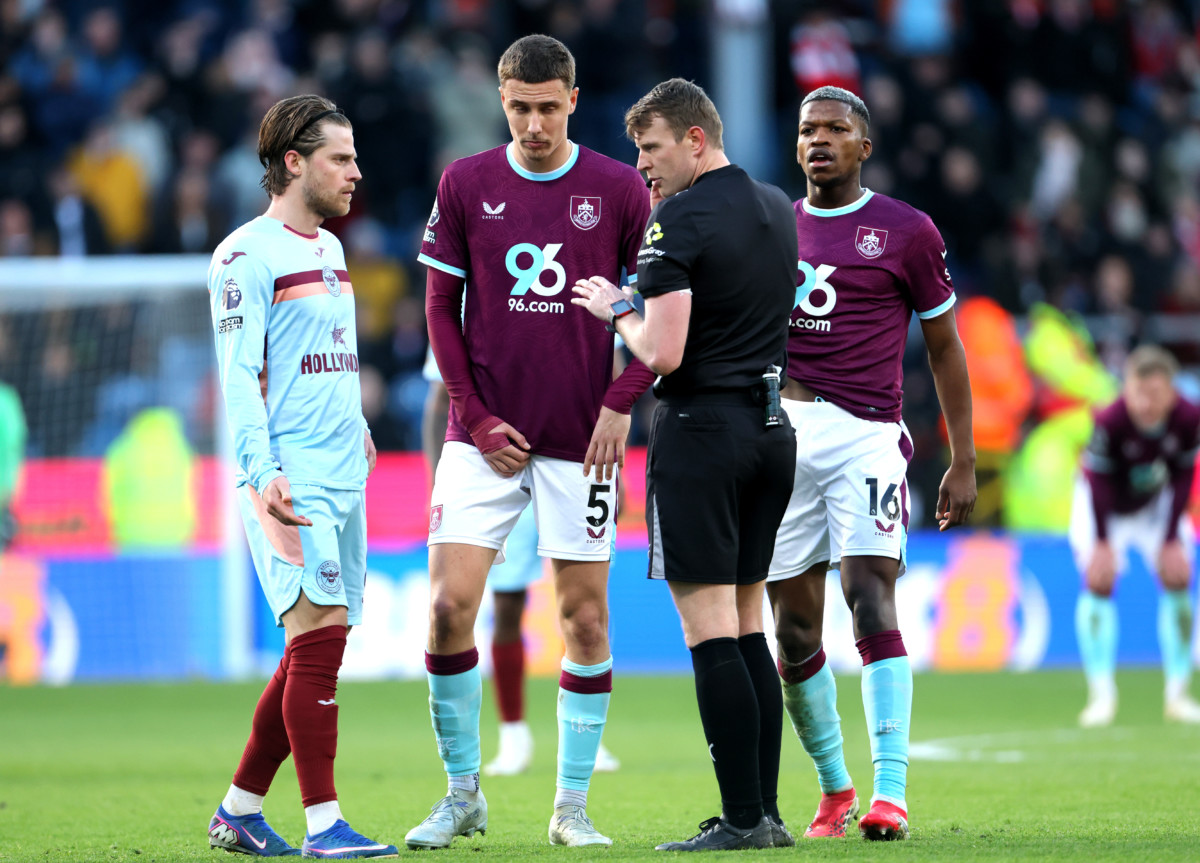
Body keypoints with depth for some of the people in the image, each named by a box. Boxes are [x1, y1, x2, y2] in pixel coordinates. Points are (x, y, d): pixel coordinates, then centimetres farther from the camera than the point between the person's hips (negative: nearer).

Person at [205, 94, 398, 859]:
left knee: (316, 651, 8)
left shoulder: (330, 249, 19)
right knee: (319, 637, -14)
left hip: (343, 479, 9)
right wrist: (263, 473, -22)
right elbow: (238, 376, -14)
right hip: (290, 481, -9)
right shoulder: (248, 256, -8)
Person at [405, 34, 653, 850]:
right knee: (450, 604, -9)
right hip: (486, 436, 1)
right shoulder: (465, 185, 2)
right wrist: (478, 418, -2)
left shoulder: (620, 190, -1)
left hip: (579, 439, 0)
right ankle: (462, 793, 6)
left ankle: (573, 807, 11)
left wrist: (620, 403, -7)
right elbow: (441, 308, 6)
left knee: (585, 615, 1)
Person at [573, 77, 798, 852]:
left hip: (702, 427, -8)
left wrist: (616, 310, 0)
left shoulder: (679, 221, -13)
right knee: (748, 627, 12)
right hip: (772, 427, 8)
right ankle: (766, 811, 10)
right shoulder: (777, 209, 12)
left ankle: (743, 819, -8)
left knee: (711, 632, -6)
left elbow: (664, 353, -19)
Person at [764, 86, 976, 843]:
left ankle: (890, 792, -22)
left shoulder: (905, 232, 3)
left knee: (871, 601, -19)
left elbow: (944, 347, 8)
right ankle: (835, 788, 19)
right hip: (780, 437, 4)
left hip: (865, 434, -4)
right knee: (794, 630, 4)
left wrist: (964, 462, 6)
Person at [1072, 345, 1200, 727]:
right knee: (1098, 581, -16)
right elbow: (1098, 481, -25)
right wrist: (1102, 543, -21)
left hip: (1157, 503, 3)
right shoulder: (1110, 421, -36)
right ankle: (1102, 694, -14)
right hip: (1104, 506, -3)